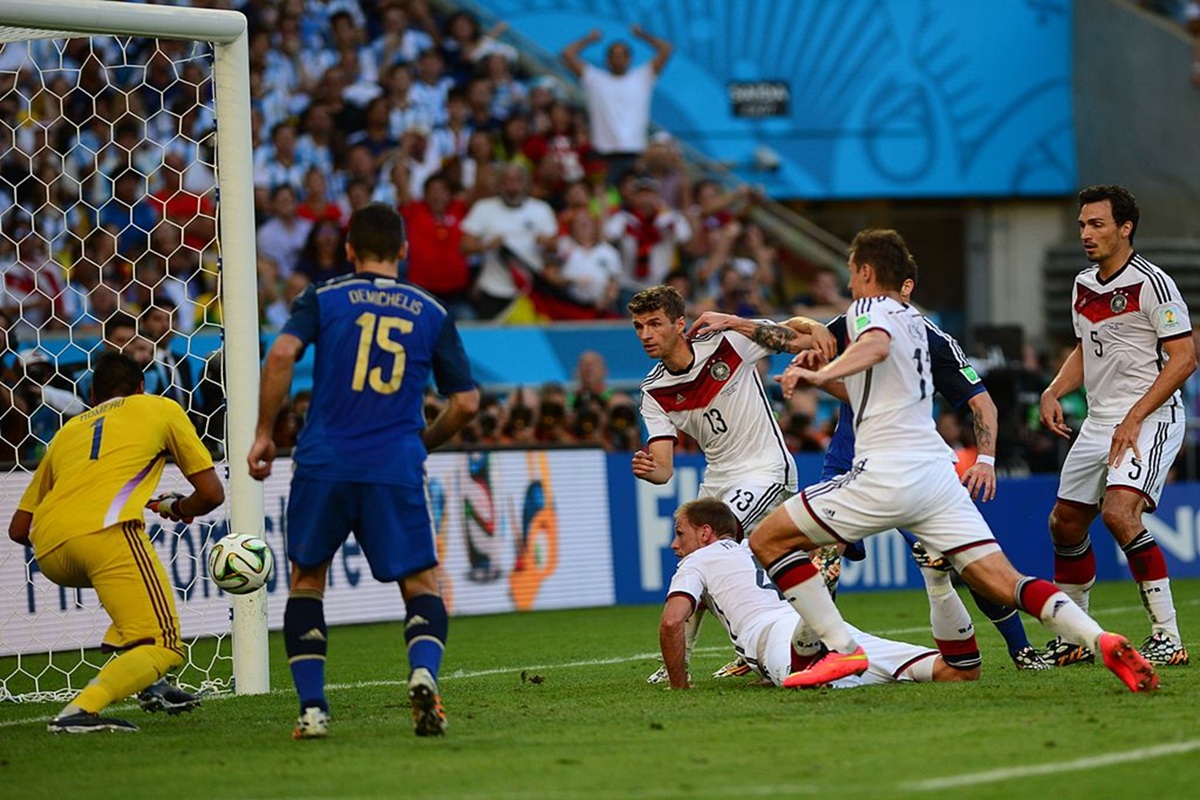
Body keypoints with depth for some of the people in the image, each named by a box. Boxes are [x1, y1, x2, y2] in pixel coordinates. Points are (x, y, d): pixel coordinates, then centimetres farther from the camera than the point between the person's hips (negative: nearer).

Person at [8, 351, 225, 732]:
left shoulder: (68, 430, 33)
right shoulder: (160, 409, 24)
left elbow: (18, 529, 32)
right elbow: (211, 493, 19)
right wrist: (178, 508, 39)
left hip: (47, 552, 5)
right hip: (104, 530, -5)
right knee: (163, 649, -4)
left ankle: (147, 684, 21)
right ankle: (80, 709, -26)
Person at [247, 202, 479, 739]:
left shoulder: (323, 298, 7)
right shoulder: (431, 313, 11)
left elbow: (282, 354, -10)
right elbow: (466, 402, 9)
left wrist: (263, 433, -3)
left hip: (324, 466, 0)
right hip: (396, 472, 0)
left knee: (306, 579, 17)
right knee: (421, 585, 10)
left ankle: (312, 708, 6)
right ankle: (424, 673, -20)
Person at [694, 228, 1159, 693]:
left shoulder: (868, 308, 2)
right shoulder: (912, 320, 27)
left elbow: (876, 346, -23)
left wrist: (820, 374, -35)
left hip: (886, 475, -8)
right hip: (937, 469, 8)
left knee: (768, 540, 3)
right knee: (1004, 583, -1)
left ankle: (842, 651, -7)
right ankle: (1104, 642, -21)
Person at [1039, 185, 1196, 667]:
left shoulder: (1152, 284, -13)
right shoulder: (1083, 285, 11)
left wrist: (1134, 418, -20)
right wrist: (1054, 392, 7)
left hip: (1150, 421, -9)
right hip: (1098, 422, 9)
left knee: (1119, 512, -27)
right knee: (1066, 522, 11)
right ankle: (1075, 639, 26)